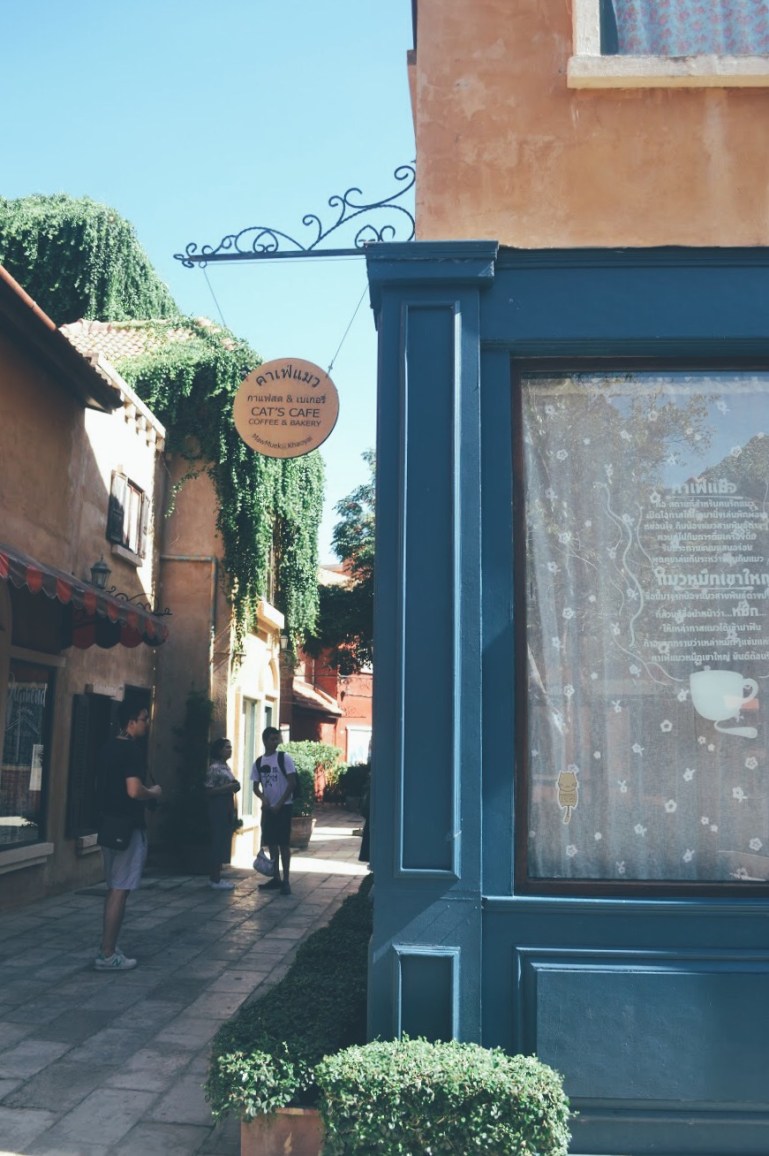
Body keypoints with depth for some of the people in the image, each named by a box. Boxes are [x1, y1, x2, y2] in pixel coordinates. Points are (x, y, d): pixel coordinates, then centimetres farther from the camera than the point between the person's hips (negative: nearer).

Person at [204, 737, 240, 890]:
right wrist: (227, 788, -22)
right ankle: (215, 880, 0)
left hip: (226, 807, 10)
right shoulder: (214, 767, -14)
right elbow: (208, 791, -19)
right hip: (218, 808, -10)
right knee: (218, 842, -6)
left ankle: (216, 877, 18)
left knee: (223, 842, 11)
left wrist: (234, 787, 4)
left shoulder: (225, 766, 14)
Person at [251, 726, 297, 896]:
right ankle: (276, 878, 19)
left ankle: (286, 880, -1)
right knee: (271, 843, 10)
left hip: (283, 807, -5)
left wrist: (279, 804, -12)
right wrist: (263, 798, -9)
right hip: (268, 808, 5)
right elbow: (256, 787, 12)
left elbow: (292, 783, -10)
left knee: (283, 844, -5)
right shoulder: (258, 763, 7)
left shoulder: (285, 758, -7)